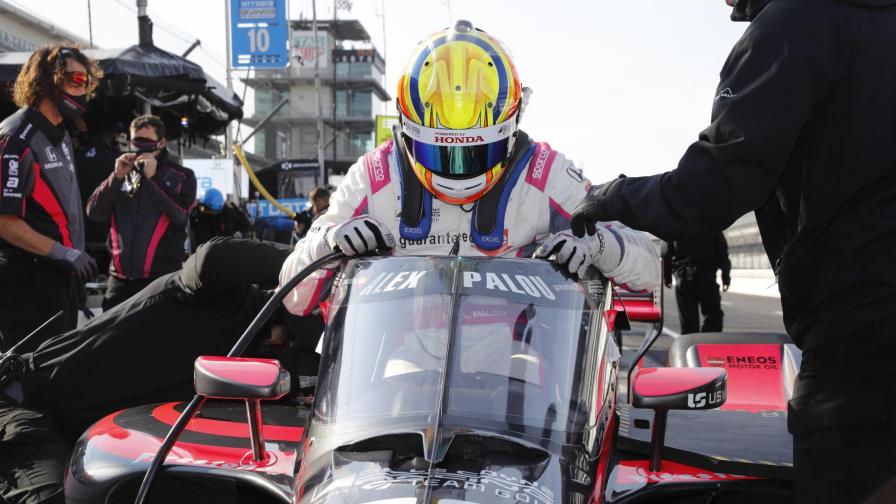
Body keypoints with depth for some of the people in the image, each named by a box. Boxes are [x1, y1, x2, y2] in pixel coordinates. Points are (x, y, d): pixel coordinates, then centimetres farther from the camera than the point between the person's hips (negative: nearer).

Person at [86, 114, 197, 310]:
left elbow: (180, 214, -15)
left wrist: (152, 178, -15)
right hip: (120, 278, 4)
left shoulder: (181, 177, 3)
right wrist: (117, 177, -7)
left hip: (162, 279, -4)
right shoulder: (123, 175, 15)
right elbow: (93, 212, 4)